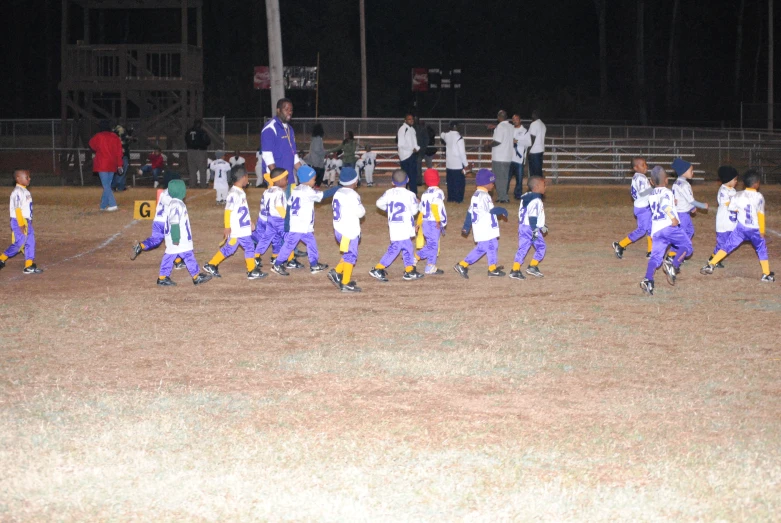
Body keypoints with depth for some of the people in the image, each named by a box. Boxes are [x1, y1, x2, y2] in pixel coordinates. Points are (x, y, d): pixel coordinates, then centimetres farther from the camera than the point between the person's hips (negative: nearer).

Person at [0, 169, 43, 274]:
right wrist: (21, 225, -22)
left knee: (30, 243, 6)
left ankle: (29, 266, 8)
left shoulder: (25, 191, 13)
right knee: (19, 243, -6)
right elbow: (17, 209, -20)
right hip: (18, 222, -9)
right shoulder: (17, 192, -17)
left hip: (27, 221, 9)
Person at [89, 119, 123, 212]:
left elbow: (92, 145, 11)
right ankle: (103, 205, 17)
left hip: (102, 164, -5)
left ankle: (112, 204, -20)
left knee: (106, 185, -7)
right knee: (108, 185, 13)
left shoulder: (98, 137, -8)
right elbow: (119, 151, 2)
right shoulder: (115, 137, 3)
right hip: (112, 165, 5)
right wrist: (119, 164, 6)